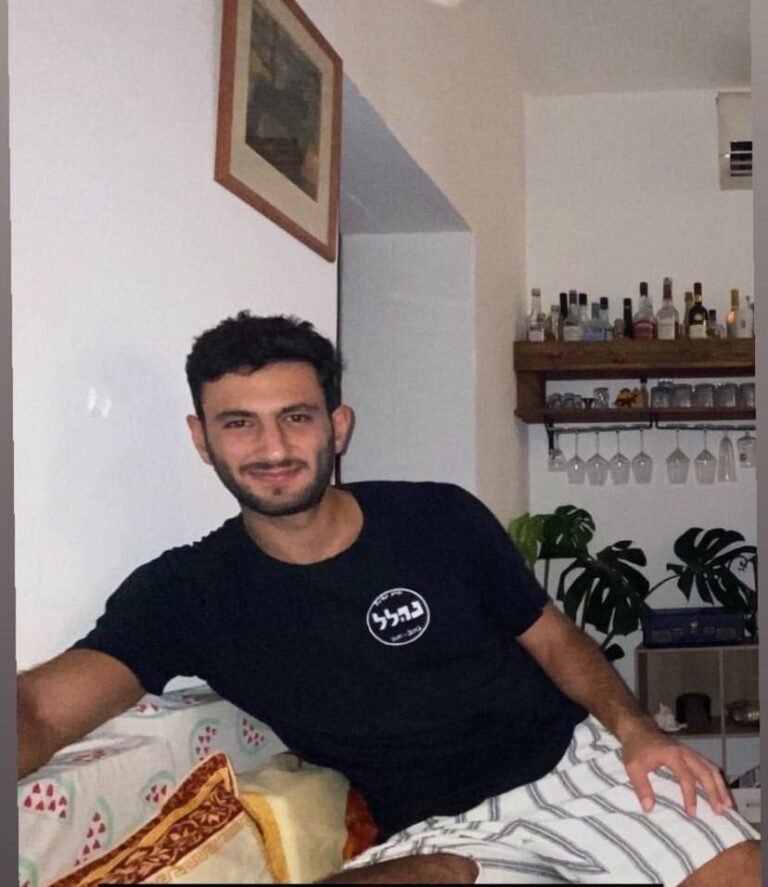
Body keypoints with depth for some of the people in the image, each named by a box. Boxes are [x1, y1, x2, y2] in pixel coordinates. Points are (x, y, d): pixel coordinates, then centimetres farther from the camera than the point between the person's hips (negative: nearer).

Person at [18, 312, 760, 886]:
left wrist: (635, 729, -10)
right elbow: (40, 709, -19)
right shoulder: (186, 591, -5)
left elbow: (555, 639, 10)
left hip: (580, 760, 0)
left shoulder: (442, 518, -2)